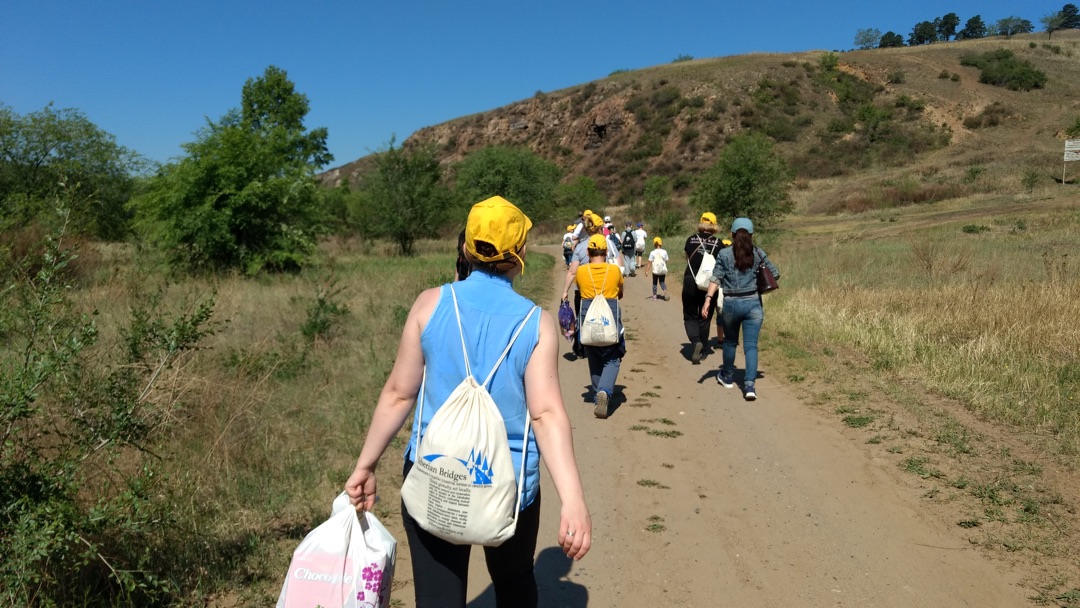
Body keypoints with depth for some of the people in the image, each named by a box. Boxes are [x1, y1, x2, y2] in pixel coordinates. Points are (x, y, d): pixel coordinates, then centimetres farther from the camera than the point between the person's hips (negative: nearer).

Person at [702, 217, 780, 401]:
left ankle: (728, 378, 37)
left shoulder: (724, 254, 0)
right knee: (751, 345, -1)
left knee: (730, 342, 21)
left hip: (731, 304, 0)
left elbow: (716, 278, -10)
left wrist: (708, 299, -15)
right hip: (752, 303, 0)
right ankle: (750, 385, -13)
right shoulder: (758, 253, 4)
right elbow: (775, 273, 10)